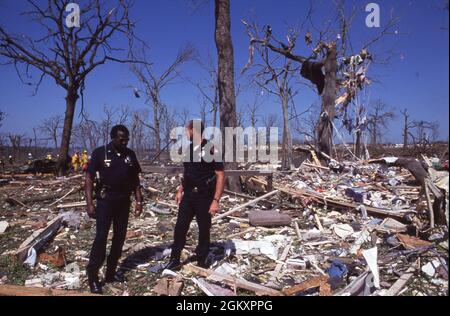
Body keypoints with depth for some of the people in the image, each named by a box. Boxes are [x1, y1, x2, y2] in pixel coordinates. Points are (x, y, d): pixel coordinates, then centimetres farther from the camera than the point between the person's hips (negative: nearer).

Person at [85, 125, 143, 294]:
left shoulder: (130, 154, 5)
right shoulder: (100, 153, -7)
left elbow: (135, 179, 10)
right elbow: (89, 178, -7)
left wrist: (139, 201, 4)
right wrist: (90, 203, -13)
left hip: (124, 202, 5)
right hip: (105, 201, -4)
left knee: (119, 237, 9)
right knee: (101, 237, -7)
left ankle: (111, 272, 22)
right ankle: (93, 276, 4)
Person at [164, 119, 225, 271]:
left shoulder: (211, 149, -13)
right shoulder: (189, 149, 9)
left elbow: (220, 176, -14)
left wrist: (216, 200, -19)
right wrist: (180, 190, 15)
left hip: (204, 197, -6)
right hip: (188, 196, 6)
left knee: (204, 230, 7)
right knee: (180, 228, 6)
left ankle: (201, 262, 23)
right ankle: (174, 260, 20)